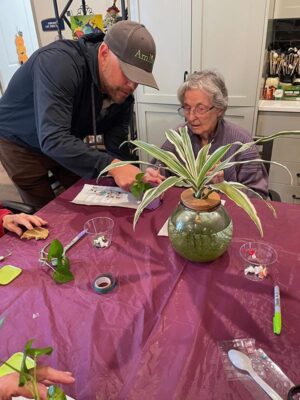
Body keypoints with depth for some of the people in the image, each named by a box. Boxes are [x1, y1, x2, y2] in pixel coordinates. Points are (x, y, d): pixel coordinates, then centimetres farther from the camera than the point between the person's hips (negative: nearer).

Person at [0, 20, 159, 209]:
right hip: (20, 143, -5)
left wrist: (129, 173, -34)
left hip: (69, 144, 6)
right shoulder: (58, 63, -36)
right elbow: (52, 139, -46)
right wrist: (111, 166, -54)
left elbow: (117, 138, -15)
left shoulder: (122, 88, -15)